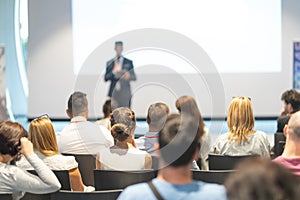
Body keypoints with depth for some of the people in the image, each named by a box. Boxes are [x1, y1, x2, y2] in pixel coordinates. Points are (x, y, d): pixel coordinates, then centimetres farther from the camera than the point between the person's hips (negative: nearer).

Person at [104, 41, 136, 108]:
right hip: (113, 92, 0)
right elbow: (106, 78, 5)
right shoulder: (109, 63, 11)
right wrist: (113, 71, -12)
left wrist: (129, 75, -14)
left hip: (125, 92, 0)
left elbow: (134, 77, 8)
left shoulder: (128, 62, 9)